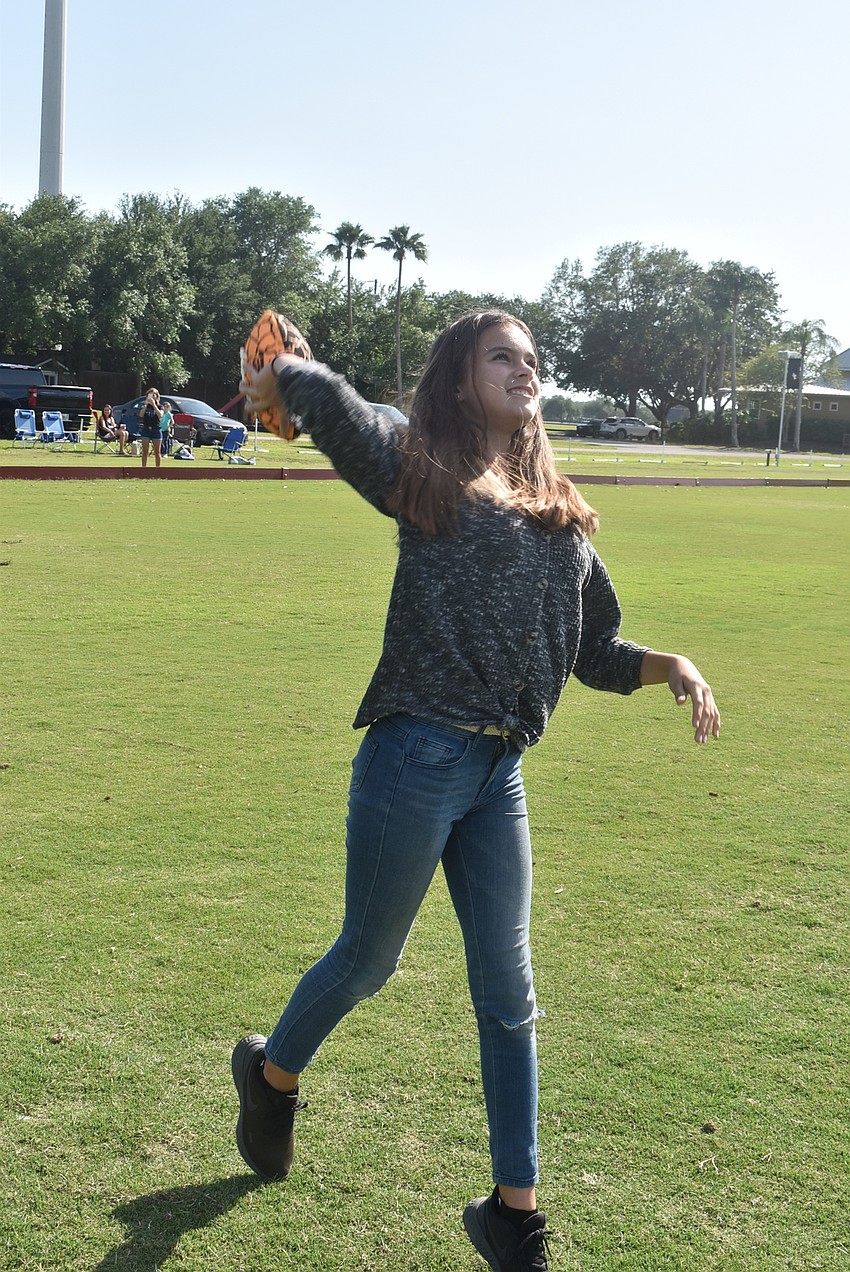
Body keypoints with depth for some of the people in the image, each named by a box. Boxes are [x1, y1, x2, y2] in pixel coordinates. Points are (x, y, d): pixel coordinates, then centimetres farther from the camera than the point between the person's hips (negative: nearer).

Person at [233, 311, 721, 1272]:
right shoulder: (422, 474, -4)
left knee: (508, 996, 9)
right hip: (415, 762, -5)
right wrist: (278, 379, 2)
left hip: (499, 777, 5)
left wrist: (671, 667, 0)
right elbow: (325, 398, -19)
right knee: (368, 959, 13)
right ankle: (270, 1073, 44)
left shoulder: (561, 515, 12)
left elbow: (596, 651, 17)